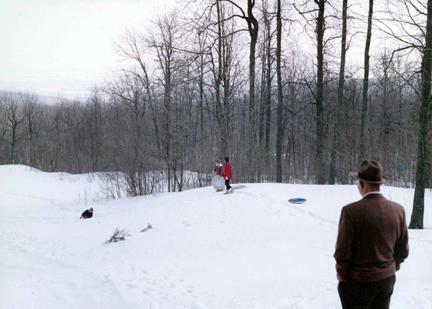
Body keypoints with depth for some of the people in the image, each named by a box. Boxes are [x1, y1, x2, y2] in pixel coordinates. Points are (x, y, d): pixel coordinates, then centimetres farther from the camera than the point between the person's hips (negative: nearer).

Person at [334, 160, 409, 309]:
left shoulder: (351, 211, -21)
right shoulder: (398, 210, -5)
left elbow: (343, 251, -15)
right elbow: (402, 250, 5)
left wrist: (342, 275, 1)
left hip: (358, 281, -4)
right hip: (387, 280, 5)